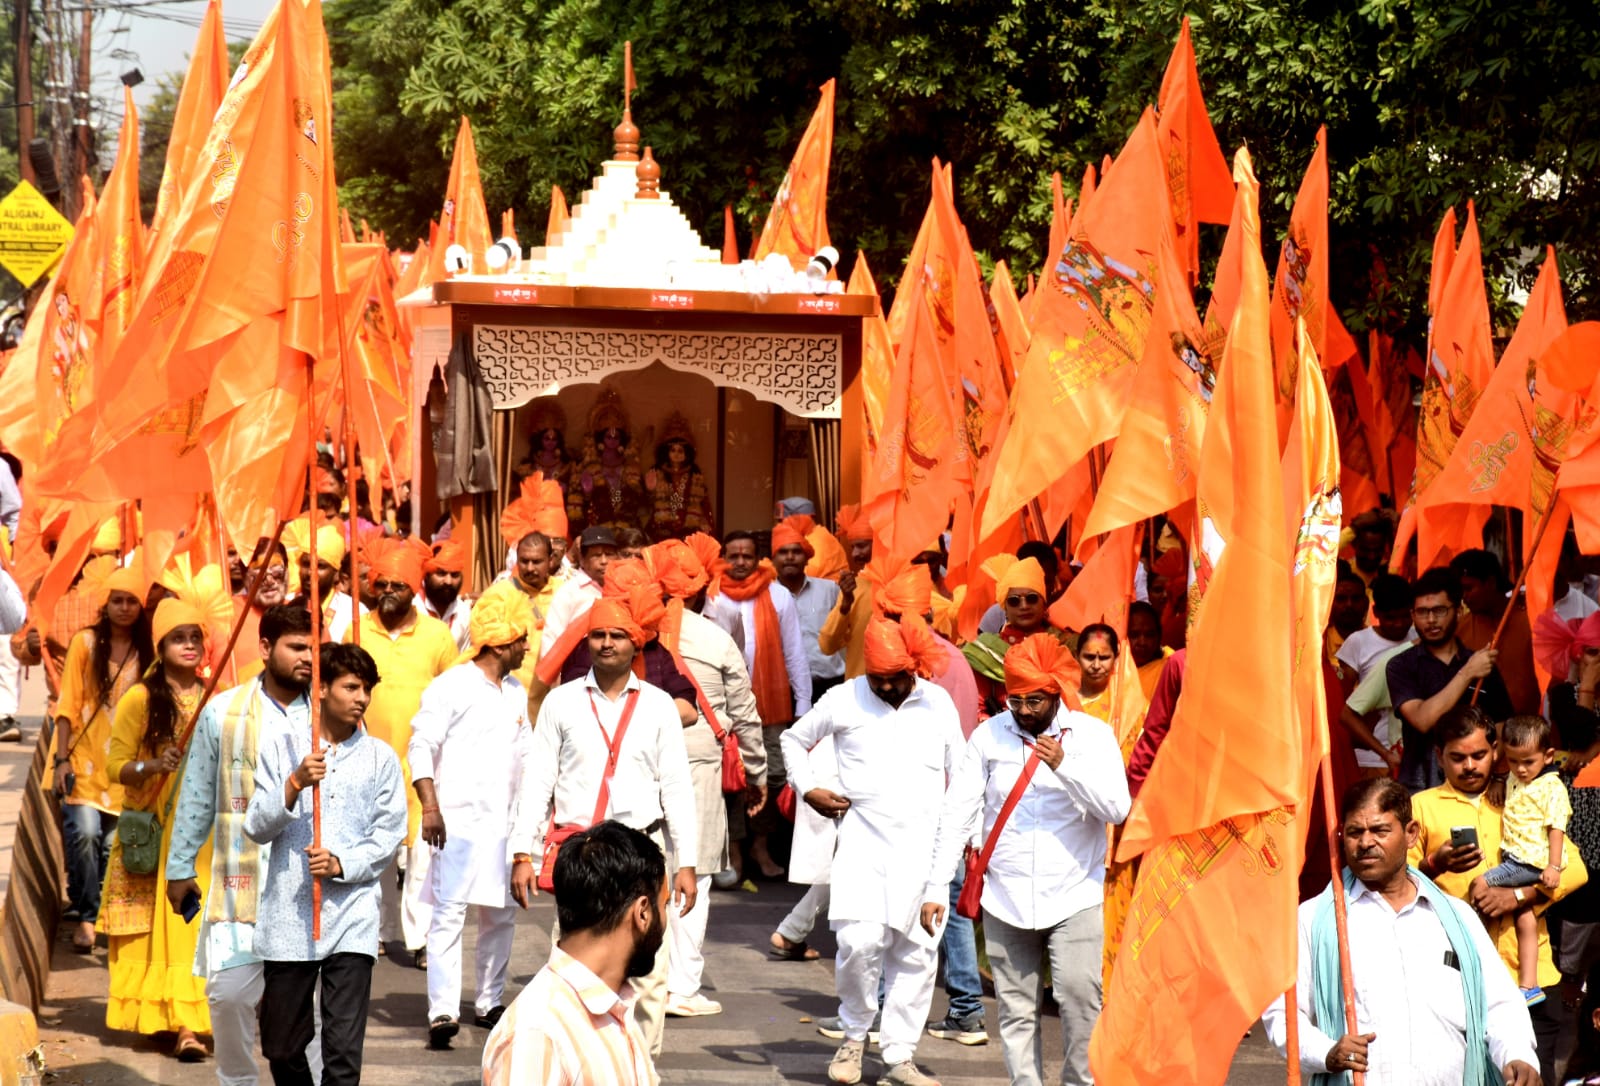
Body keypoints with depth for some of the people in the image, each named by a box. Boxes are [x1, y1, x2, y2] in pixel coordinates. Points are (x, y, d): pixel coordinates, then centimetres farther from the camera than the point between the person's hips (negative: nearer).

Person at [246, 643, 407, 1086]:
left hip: (352, 919, -1)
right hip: (288, 917, 1)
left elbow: (388, 836, 4)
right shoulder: (281, 748, 5)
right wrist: (295, 784, -16)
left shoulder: (380, 758, 6)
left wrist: (341, 865, -13)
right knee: (282, 1048, 10)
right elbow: (257, 828, 0)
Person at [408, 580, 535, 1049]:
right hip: (460, 821, -7)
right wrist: (430, 806, -18)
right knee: (449, 913, -10)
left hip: (505, 823, 7)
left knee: (501, 915, 10)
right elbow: (420, 746, -9)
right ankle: (443, 1013, -14)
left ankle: (490, 1003, 22)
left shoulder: (516, 692, 16)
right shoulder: (452, 686, -6)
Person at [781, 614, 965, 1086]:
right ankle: (854, 1036, 7)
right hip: (864, 842, -2)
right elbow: (794, 739, 18)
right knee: (860, 941, -16)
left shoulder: (939, 703, 6)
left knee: (917, 951, 1)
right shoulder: (843, 700, 2)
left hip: (926, 848, 2)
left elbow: (962, 775, 14)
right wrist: (807, 790, 4)